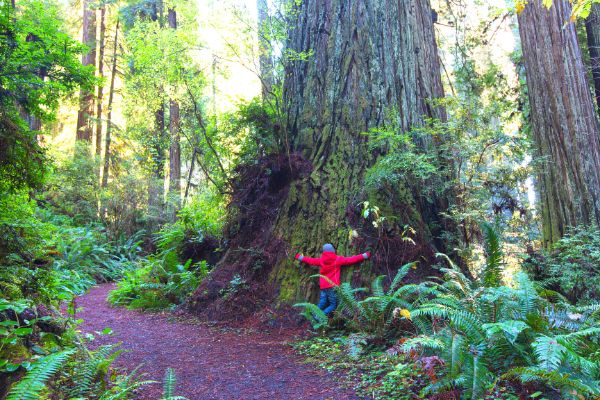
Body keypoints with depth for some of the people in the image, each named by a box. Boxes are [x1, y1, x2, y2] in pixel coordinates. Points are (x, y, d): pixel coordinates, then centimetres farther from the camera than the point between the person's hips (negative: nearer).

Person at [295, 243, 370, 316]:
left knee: (322, 305, 9)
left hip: (323, 287, 4)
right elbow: (350, 260, -2)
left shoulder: (321, 260, 9)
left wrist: (300, 257, 40)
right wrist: (364, 256, 4)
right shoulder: (338, 259, -2)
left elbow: (311, 260, 23)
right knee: (333, 305, 0)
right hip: (333, 286, -4)